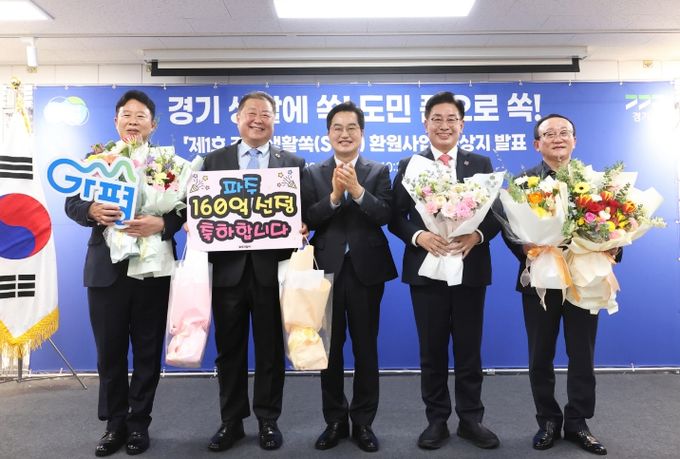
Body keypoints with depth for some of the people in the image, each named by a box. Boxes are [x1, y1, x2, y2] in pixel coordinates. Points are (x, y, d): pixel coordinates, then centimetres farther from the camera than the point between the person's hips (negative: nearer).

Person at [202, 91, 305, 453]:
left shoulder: (293, 163, 7)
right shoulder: (215, 160, 10)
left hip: (271, 268, -1)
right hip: (228, 267, 2)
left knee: (270, 349, 10)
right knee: (229, 349, 12)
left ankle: (268, 421, 27)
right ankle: (231, 421, 29)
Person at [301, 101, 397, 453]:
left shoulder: (379, 172, 3)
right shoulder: (313, 173, 5)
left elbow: (385, 216, -12)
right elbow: (306, 219, -7)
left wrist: (357, 190, -24)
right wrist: (334, 196, -21)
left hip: (366, 269, 0)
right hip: (327, 269, 1)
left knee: (366, 349, 9)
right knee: (330, 349, 11)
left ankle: (363, 422, 25)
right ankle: (335, 421, 28)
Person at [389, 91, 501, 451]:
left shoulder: (481, 164, 7)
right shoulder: (409, 165, 5)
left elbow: (496, 214, 3)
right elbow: (396, 217, 0)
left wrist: (477, 235, -16)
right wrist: (418, 236, -18)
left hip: (470, 269, 1)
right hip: (427, 270, 0)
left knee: (469, 350, 11)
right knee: (432, 351, 11)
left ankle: (471, 419, 28)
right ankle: (437, 420, 26)